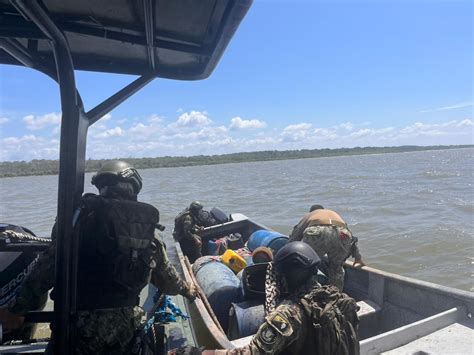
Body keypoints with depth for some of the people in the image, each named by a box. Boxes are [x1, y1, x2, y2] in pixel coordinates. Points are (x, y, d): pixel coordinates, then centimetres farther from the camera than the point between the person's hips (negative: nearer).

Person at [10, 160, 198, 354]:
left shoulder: (85, 216, -11)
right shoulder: (146, 226, 2)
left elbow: (50, 265, -12)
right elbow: (165, 274, 13)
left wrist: (20, 305, 0)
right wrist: (185, 288, 31)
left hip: (85, 321, -3)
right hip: (125, 322, 4)